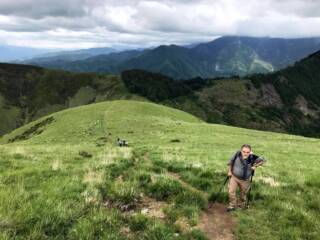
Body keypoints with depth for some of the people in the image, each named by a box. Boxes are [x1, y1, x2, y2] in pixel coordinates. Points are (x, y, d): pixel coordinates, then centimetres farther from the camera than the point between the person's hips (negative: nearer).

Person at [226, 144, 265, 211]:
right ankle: (232, 205, 16)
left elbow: (262, 160, -7)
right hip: (234, 177, 0)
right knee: (231, 191, -7)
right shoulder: (237, 155, -20)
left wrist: (255, 166, -14)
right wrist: (229, 171, 2)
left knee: (243, 193, 19)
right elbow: (230, 162, -1)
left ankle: (242, 205, 46)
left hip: (245, 180, 0)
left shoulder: (252, 158, -23)